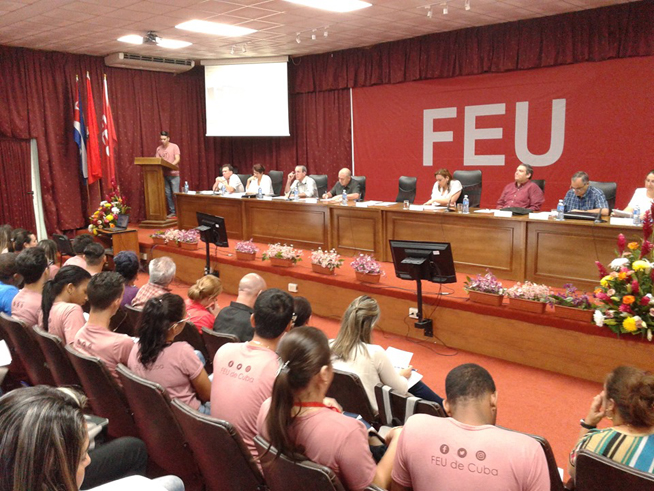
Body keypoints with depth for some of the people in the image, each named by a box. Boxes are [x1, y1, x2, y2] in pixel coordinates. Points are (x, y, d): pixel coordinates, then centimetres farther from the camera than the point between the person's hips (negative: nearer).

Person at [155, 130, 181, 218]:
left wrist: (171, 165, -27)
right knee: (168, 194, 5)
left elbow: (177, 159, -11)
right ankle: (172, 211, 13)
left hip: (174, 174, -4)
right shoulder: (158, 149, 9)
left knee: (176, 193, -6)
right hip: (164, 174, 4)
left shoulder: (174, 147, -2)